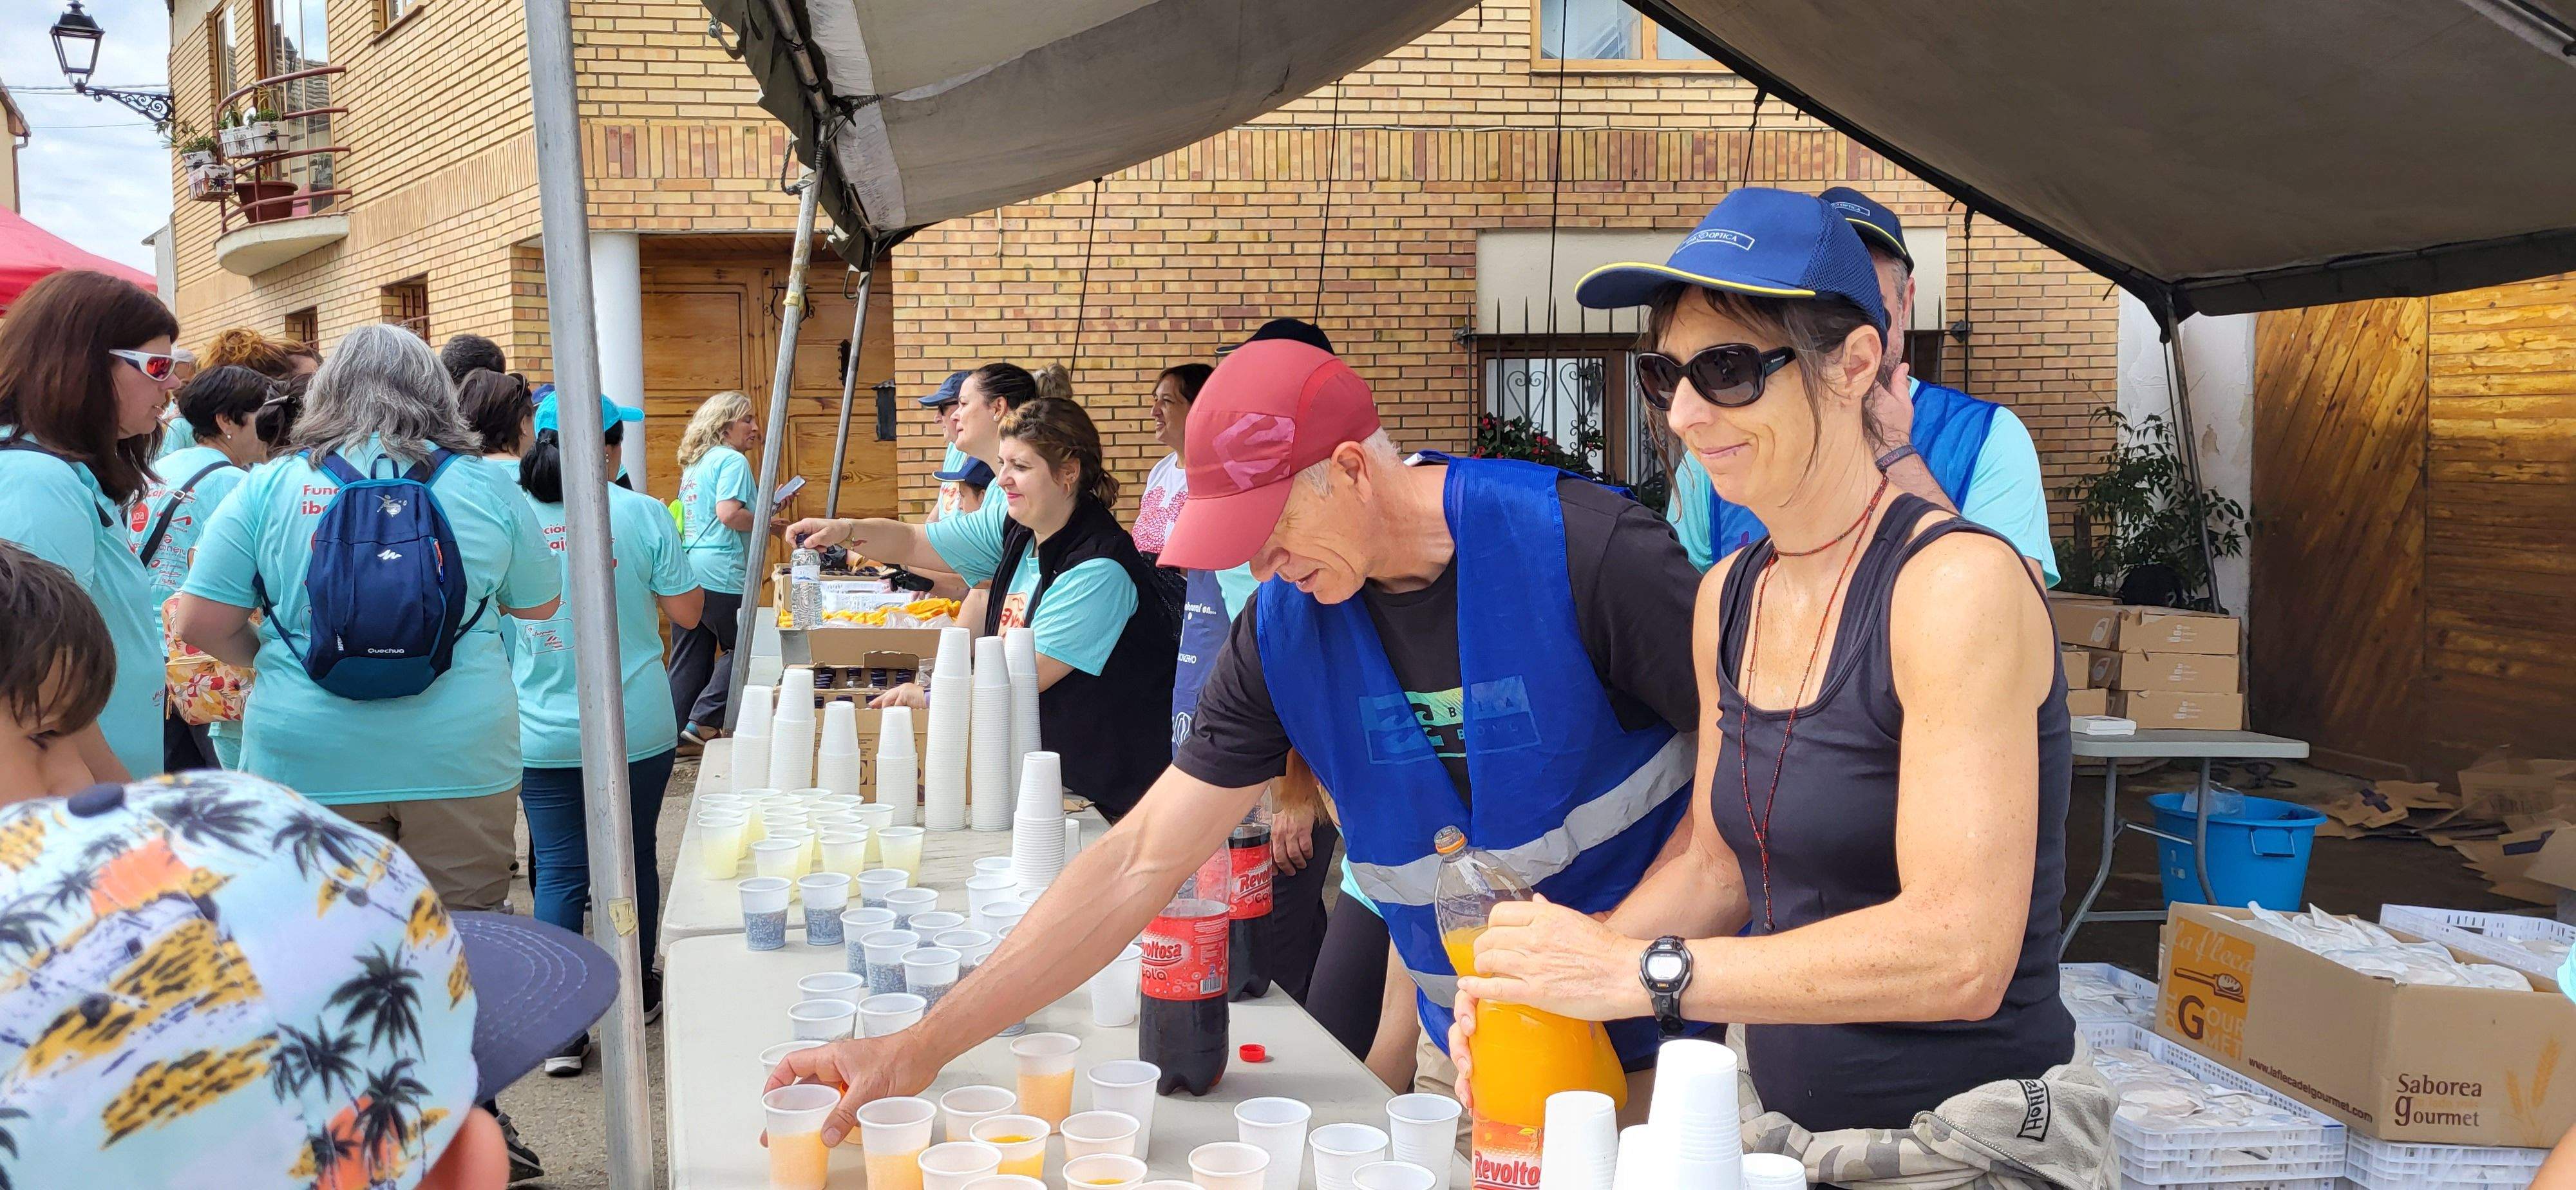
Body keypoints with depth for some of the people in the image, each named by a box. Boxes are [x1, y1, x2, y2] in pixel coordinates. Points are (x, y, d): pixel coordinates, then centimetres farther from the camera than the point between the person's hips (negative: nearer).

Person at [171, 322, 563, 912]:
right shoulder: (487, 488, 2)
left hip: (309, 765, 0)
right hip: (461, 761, 0)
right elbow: (540, 604, 15)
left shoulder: (266, 488, 0)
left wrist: (269, 657, 16)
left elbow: (200, 624, -1)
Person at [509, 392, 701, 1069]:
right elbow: (686, 613, -4)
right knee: (633, 858, 15)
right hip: (637, 727, -1)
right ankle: (636, 994, 32)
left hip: (542, 732, 1)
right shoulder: (642, 514, -9)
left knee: (558, 872, 5)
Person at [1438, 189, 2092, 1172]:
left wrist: (1644, 972, -26)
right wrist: (1575, 957, -6)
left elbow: (1961, 952, -25)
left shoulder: (1961, 584, -19)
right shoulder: (1728, 597, 5)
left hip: (1971, 1139, -6)